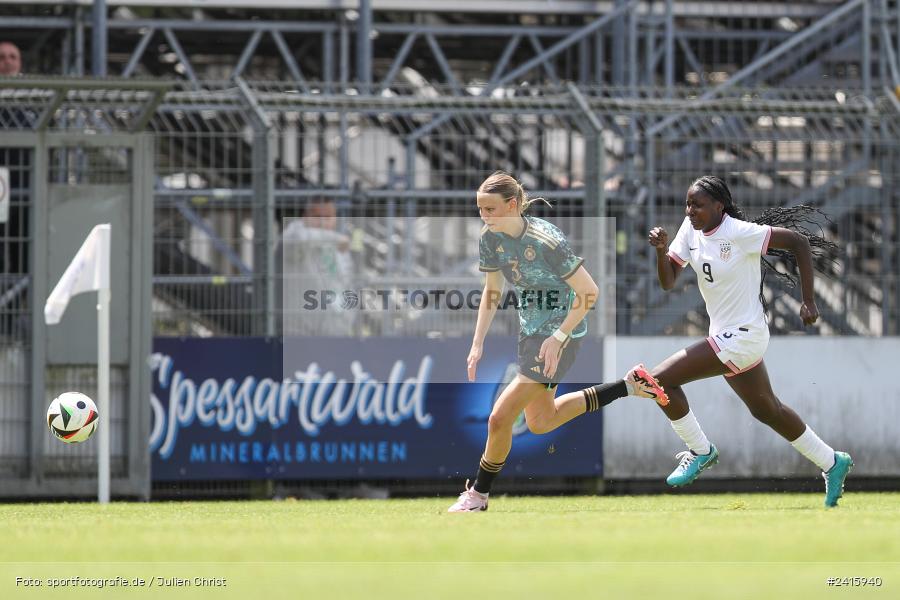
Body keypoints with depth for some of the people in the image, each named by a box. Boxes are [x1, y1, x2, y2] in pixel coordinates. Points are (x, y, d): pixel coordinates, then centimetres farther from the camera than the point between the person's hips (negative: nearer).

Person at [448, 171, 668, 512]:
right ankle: (629, 386, 30)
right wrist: (478, 344, 0)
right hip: (531, 330, 9)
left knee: (500, 418, -12)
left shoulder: (545, 241, -28)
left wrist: (558, 338, -25)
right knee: (540, 422, 23)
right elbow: (492, 292, 8)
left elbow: (589, 292, -24)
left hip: (560, 333, -9)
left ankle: (479, 495, 8)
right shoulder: (491, 239, -7)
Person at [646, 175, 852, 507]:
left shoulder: (740, 233, -21)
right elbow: (668, 282, 3)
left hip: (742, 336, -9)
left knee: (662, 378, -14)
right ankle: (832, 463, 34)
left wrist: (809, 302, -15)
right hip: (726, 334, 9)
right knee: (767, 409, 21)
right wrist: (661, 250, -17)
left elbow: (799, 241, -17)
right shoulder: (691, 230, 2)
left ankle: (700, 451, 3)